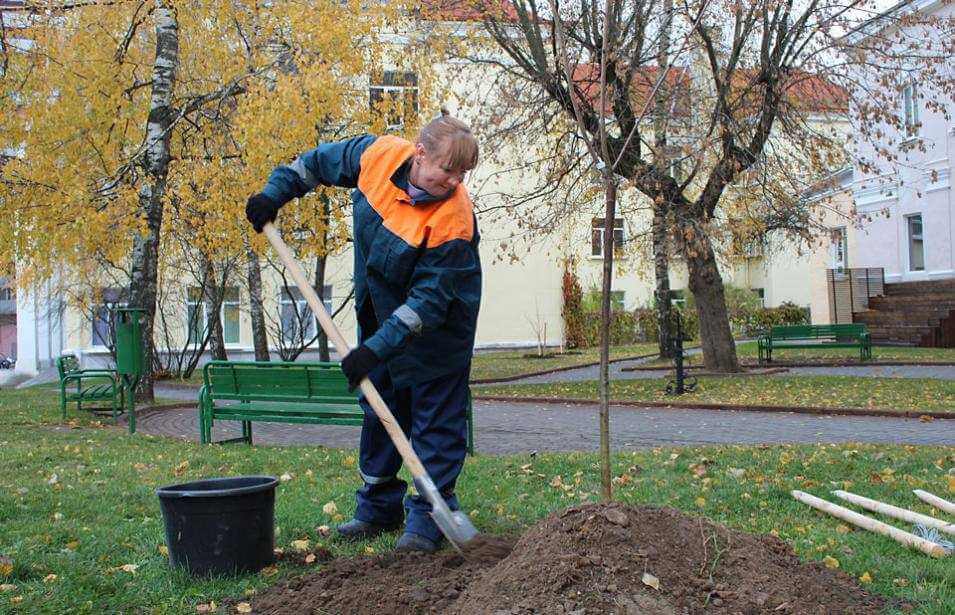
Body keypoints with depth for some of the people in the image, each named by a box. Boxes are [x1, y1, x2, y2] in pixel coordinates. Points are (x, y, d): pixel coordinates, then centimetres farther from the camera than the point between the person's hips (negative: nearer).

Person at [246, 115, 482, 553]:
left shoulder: (454, 221, -33)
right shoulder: (378, 155, -18)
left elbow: (428, 302, -32)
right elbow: (320, 161, 4)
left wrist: (376, 349, -36)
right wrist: (274, 193, 2)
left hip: (436, 329, -6)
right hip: (379, 313, 7)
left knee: (436, 421, -3)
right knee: (378, 411, 15)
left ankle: (427, 521, 5)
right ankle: (378, 509, 28)